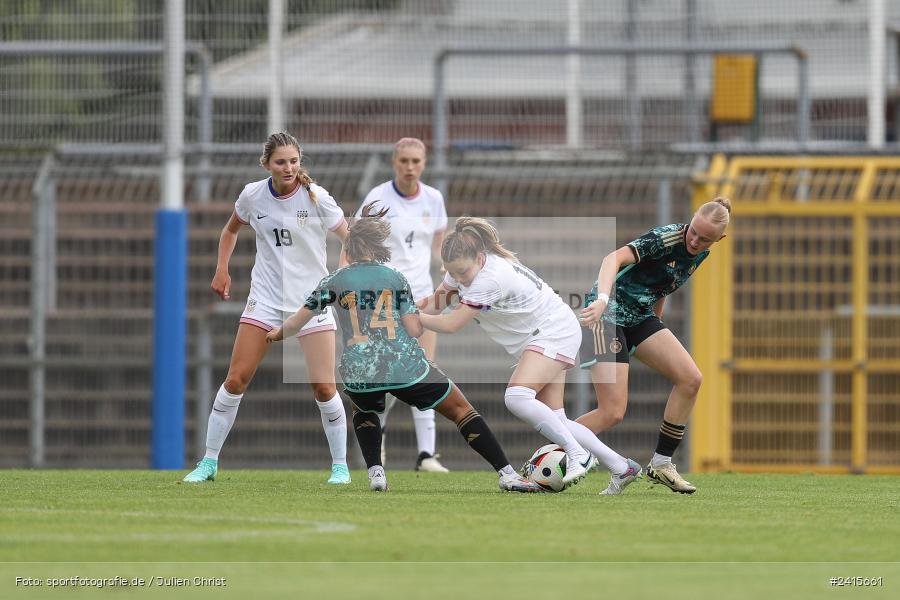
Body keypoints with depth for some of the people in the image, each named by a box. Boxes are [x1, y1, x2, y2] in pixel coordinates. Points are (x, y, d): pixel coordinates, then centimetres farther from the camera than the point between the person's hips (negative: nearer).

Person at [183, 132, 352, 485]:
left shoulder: (315, 197, -11)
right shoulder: (253, 195, -2)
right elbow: (231, 230, 18)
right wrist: (222, 269, 6)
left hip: (312, 298, -2)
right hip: (266, 298, 2)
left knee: (324, 388, -8)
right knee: (235, 379, -3)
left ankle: (340, 465, 9)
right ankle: (209, 462, 8)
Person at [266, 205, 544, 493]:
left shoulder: (334, 282, 7)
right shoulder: (396, 278, 7)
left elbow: (297, 322, 11)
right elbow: (414, 330, 1)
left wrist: (277, 334, 32)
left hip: (358, 374, 1)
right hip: (406, 368, -1)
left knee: (364, 411, 37)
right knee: (461, 409, 11)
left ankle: (375, 472, 15)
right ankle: (507, 474, 0)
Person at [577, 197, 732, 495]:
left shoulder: (700, 253, 4)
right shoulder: (668, 238, -22)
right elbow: (615, 258, -35)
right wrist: (602, 300, -50)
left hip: (640, 315, 8)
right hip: (607, 313, -8)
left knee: (690, 379, -4)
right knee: (612, 412, -16)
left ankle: (661, 464, 7)